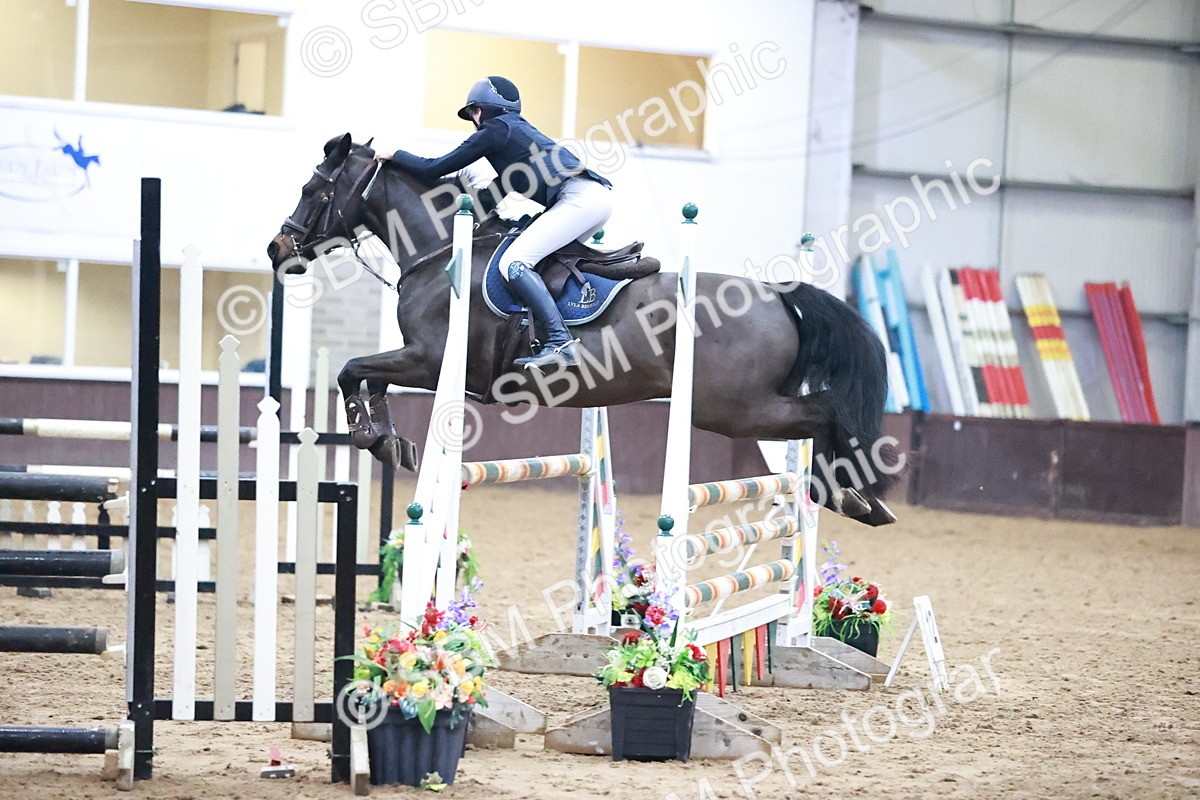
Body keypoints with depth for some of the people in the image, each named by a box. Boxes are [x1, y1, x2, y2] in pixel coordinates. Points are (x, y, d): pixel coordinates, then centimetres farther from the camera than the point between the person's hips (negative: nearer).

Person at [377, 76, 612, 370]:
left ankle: (561, 344, -28)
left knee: (513, 262, -15)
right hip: (599, 195, 10)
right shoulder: (519, 129, 29)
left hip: (579, 198, -10)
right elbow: (505, 186, 38)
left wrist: (396, 155, 22)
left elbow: (433, 170, 8)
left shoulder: (493, 130, 3)